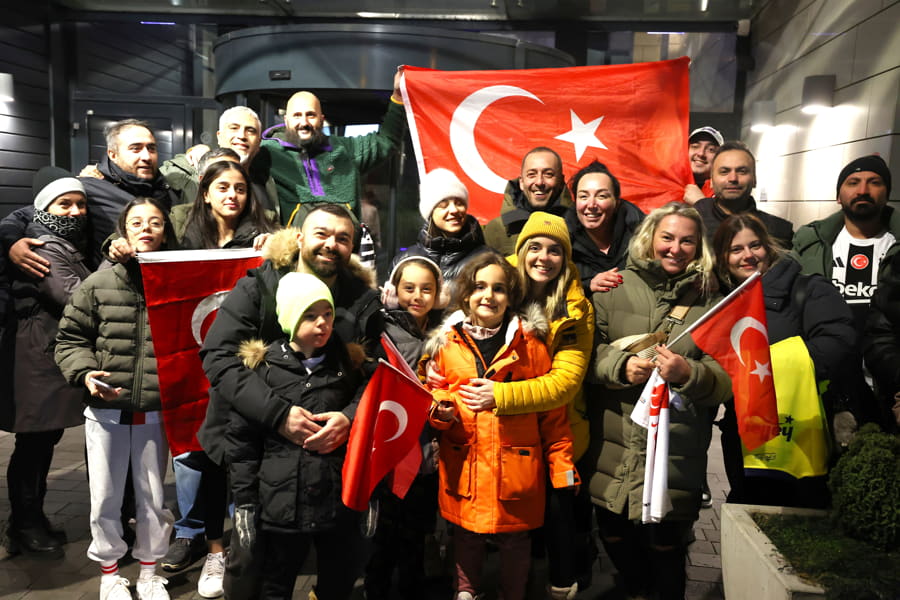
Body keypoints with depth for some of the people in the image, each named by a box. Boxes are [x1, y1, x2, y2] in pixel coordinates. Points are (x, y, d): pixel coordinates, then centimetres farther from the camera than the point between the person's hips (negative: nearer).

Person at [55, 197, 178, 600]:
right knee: (104, 498, 12)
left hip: (156, 413, 0)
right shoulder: (99, 284, -2)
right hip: (105, 412, 0)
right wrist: (85, 372, -12)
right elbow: (70, 339, 5)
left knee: (153, 496, 13)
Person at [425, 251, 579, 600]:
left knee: (515, 540, 12)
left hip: (517, 467, -1)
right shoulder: (447, 343, 3)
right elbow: (432, 396, 11)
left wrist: (562, 467, -4)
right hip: (464, 467, 1)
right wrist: (441, 410, -12)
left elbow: (552, 413, -1)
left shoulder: (530, 343, -1)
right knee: (467, 535, 15)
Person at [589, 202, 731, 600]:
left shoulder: (710, 302, 5)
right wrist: (621, 366, -16)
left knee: (663, 541, 4)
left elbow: (725, 380, -1)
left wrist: (688, 374, -20)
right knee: (613, 532, 12)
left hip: (675, 449, -1)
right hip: (614, 441, 2)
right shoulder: (616, 287, 5)